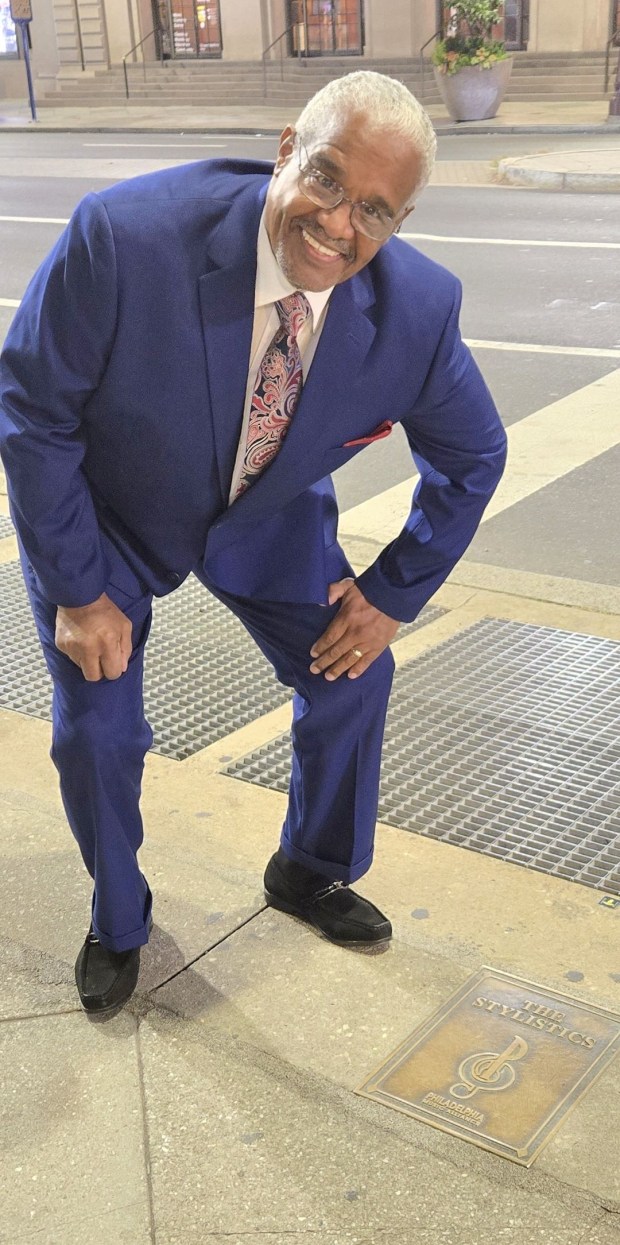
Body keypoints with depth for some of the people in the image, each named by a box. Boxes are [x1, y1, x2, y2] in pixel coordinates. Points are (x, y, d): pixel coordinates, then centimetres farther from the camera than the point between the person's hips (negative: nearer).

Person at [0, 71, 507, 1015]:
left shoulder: (419, 308, -26)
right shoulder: (124, 236, -37)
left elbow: (471, 457, -6)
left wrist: (394, 593, -7)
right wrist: (78, 589, -19)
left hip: (268, 516, 3)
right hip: (106, 514, -2)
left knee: (352, 674, 2)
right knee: (95, 731, -1)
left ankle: (311, 874, 32)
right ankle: (118, 921, 30)